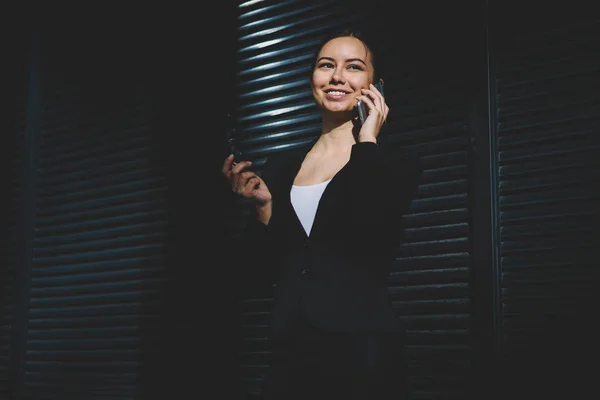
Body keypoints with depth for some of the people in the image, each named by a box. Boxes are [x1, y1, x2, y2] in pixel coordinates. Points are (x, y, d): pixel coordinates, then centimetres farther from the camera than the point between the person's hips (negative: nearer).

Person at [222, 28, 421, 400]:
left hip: (363, 347, -4)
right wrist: (263, 203, -5)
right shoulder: (281, 165, 9)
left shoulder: (396, 161, -2)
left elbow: (372, 239, -21)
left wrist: (366, 142, -13)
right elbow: (267, 264, 9)